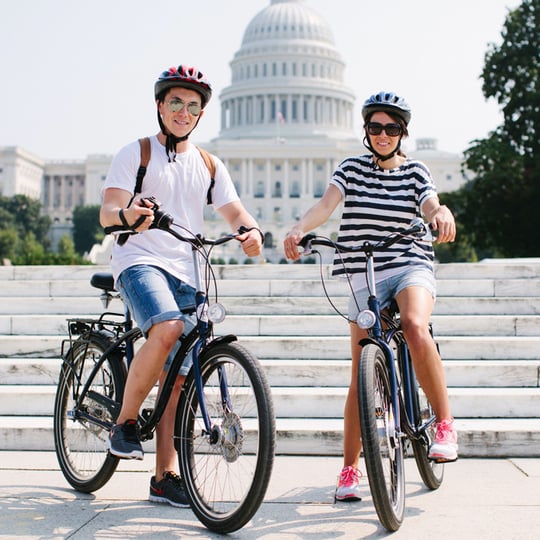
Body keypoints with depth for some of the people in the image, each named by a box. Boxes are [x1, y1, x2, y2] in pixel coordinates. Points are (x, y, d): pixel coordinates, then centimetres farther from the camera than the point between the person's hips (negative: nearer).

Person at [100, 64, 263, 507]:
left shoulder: (209, 165, 18)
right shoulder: (136, 154, 5)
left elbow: (234, 211, 12)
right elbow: (107, 212, -5)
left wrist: (251, 230, -13)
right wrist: (127, 214, -30)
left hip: (185, 272, 4)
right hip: (140, 260, -4)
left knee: (178, 378, 0)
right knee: (167, 330, -33)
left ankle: (166, 476, 8)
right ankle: (125, 422, -13)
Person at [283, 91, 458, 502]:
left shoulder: (415, 171, 7)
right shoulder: (351, 169, 8)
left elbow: (431, 207, -10)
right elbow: (325, 205, -9)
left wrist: (442, 213, -35)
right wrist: (300, 228, -30)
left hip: (411, 267, -1)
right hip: (364, 277, 1)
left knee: (414, 324, -35)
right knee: (362, 372, -1)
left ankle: (445, 425, -22)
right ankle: (349, 470, 9)